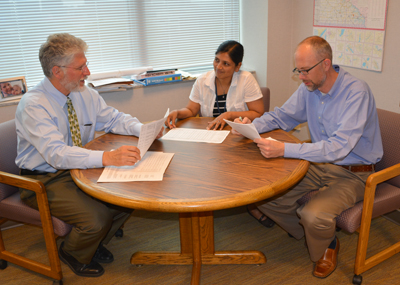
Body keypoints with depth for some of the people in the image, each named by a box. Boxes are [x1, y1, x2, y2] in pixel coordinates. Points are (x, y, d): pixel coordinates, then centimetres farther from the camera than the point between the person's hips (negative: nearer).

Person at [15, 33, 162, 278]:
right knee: (97, 218, -25)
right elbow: (56, 154, -35)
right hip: (44, 180, -6)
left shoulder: (85, 94, -1)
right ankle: (74, 254, 11)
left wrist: (143, 129, -12)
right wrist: (107, 157, -49)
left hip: (79, 168, 7)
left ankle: (95, 243, 16)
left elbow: (114, 119, 10)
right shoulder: (33, 105, -22)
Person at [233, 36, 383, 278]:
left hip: (352, 173, -6)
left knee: (314, 216, -30)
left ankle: (327, 246, 8)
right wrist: (253, 125, -11)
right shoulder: (309, 88, -2)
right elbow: (282, 116, 11)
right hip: (319, 163, 7)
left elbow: (338, 147, -32)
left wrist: (285, 150, -39)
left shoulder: (356, 92, -24)